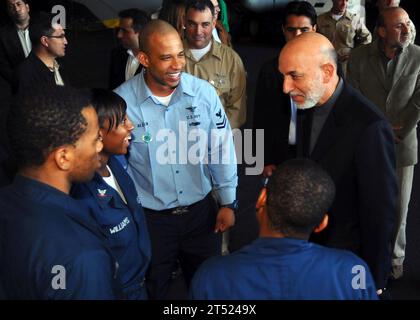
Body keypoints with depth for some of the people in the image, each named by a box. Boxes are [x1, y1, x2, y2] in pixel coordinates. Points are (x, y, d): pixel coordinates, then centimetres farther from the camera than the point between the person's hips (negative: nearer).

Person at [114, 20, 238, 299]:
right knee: (154, 289, 21)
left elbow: (221, 149, -1)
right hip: (150, 218, -1)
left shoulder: (204, 92, -12)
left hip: (202, 211, 2)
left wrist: (228, 202, 4)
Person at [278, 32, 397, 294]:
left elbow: (380, 213, -21)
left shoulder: (370, 127, -28)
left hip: (347, 260, -6)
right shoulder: (307, 106, -4)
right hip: (308, 243, 6)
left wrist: (374, 281, -12)